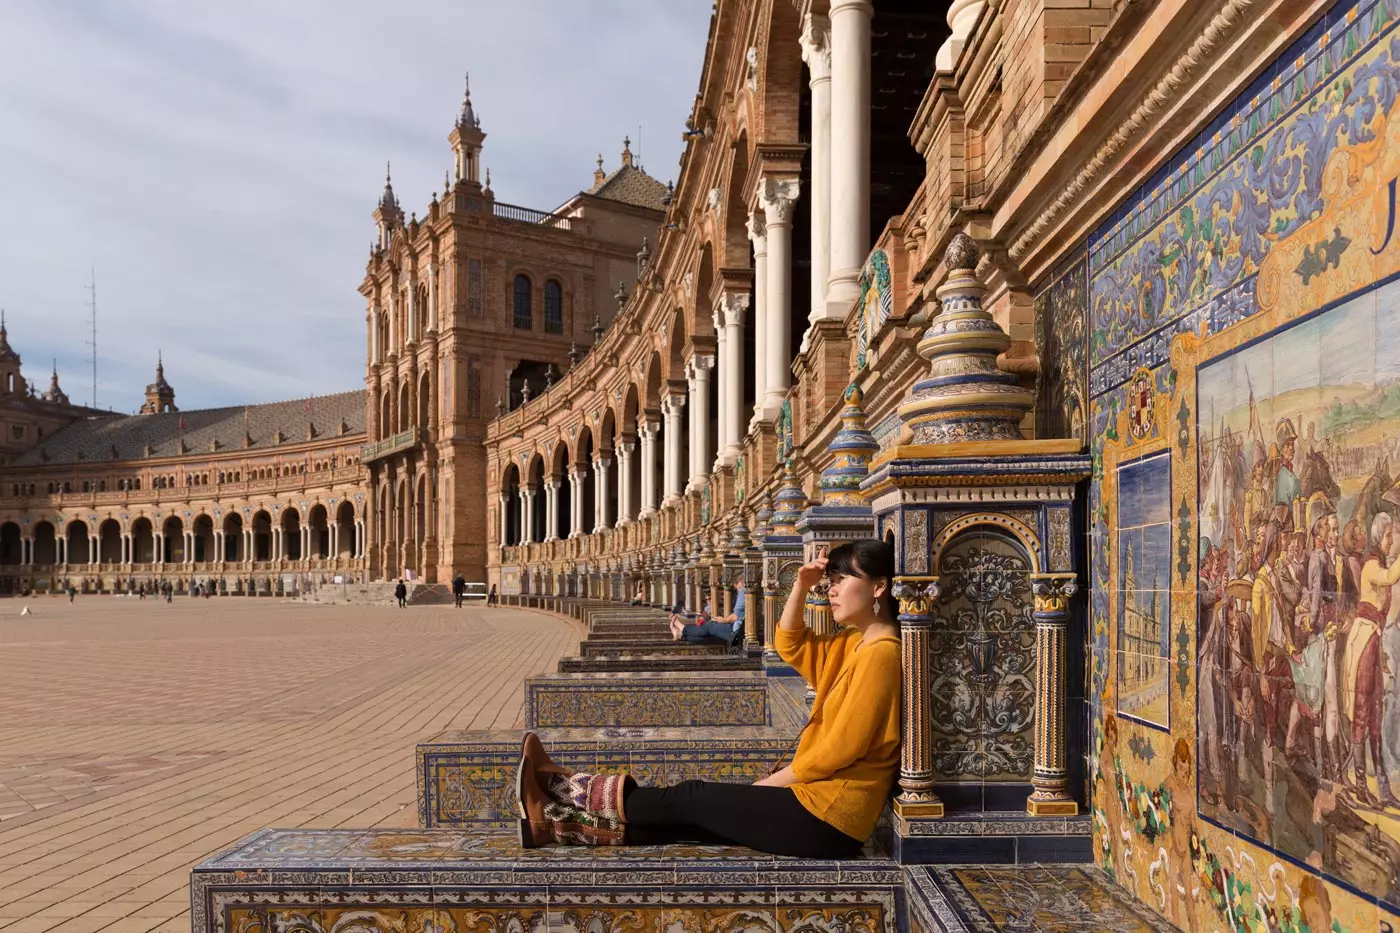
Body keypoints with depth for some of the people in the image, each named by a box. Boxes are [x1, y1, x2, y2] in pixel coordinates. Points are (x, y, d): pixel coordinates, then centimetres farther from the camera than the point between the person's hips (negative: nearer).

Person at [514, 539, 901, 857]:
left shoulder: (880, 653, -18)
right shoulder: (854, 644, 12)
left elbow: (839, 749, -20)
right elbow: (789, 645, 21)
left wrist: (769, 782, -8)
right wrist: (801, 587, 4)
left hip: (825, 817, -8)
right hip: (816, 800, 8)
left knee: (689, 799, -1)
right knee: (690, 813, 6)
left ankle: (563, 789, 11)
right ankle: (560, 821, 9)